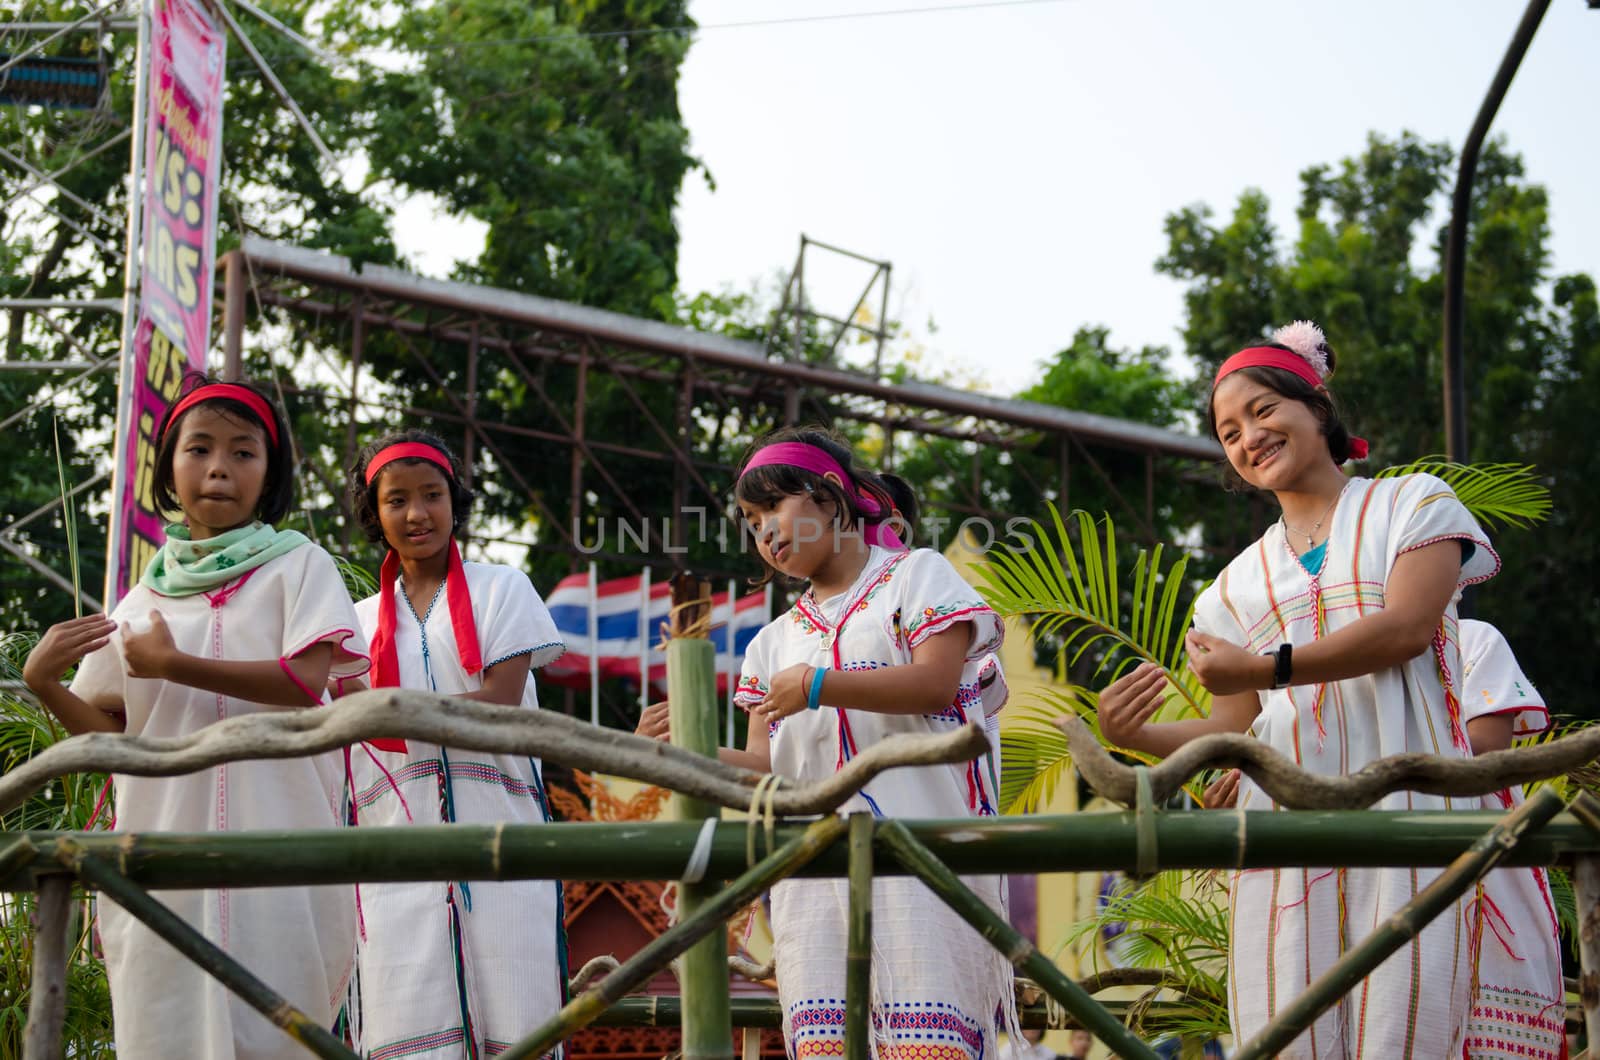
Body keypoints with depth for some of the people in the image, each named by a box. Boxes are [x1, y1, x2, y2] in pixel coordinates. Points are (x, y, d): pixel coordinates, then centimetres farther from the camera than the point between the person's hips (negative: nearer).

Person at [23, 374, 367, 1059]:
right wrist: (42, 682, -3)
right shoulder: (146, 598, 16)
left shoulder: (297, 566, 6)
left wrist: (173, 664, -11)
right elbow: (109, 730, 15)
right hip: (168, 855, 3)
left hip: (274, 844, -3)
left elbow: (307, 680, -11)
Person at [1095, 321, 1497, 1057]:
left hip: (1403, 800, -3)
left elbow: (1409, 626, -6)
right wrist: (1136, 736, -3)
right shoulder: (1240, 582, 22)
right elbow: (1236, 730, 16)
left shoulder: (1410, 504, 12)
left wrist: (1268, 665, -15)